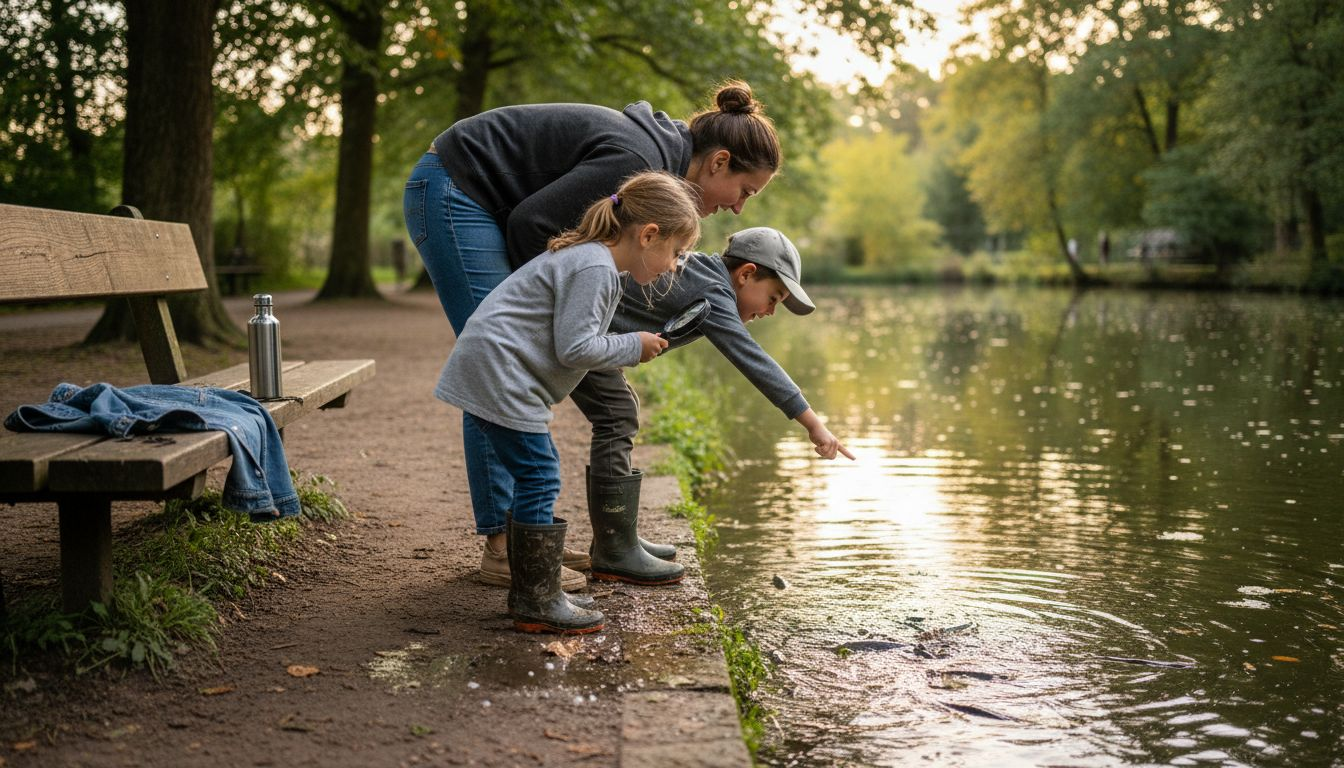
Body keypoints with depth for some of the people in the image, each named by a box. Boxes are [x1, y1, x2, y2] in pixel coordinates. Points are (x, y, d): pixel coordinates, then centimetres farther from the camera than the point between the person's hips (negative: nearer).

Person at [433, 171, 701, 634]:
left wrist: (631, 350, 13)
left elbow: (572, 339, 20)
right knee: (538, 480, -8)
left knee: (535, 480, 15)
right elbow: (574, 348, -21)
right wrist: (633, 347, -8)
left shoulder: (585, 257, 17)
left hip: (487, 371, 11)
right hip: (498, 375, -11)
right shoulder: (595, 268, -17)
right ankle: (537, 603, -2)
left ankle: (529, 592, 22)